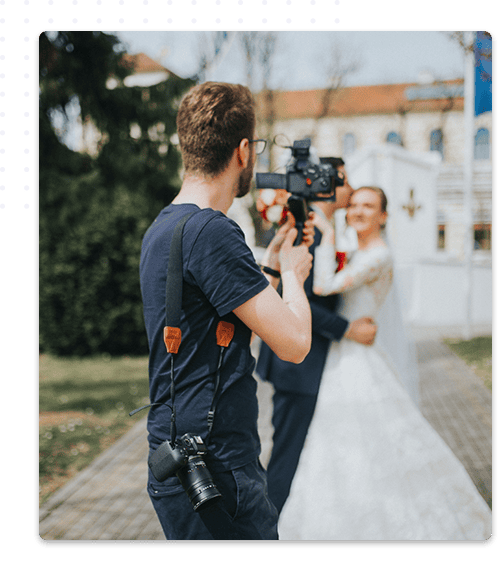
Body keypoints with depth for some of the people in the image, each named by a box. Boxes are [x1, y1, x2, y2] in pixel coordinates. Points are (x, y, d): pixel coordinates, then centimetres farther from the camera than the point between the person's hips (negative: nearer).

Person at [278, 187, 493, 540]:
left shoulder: (379, 256, -15)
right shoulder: (360, 255, 14)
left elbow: (324, 286, -23)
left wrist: (328, 234, -15)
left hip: (357, 362, -9)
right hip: (344, 361, 9)